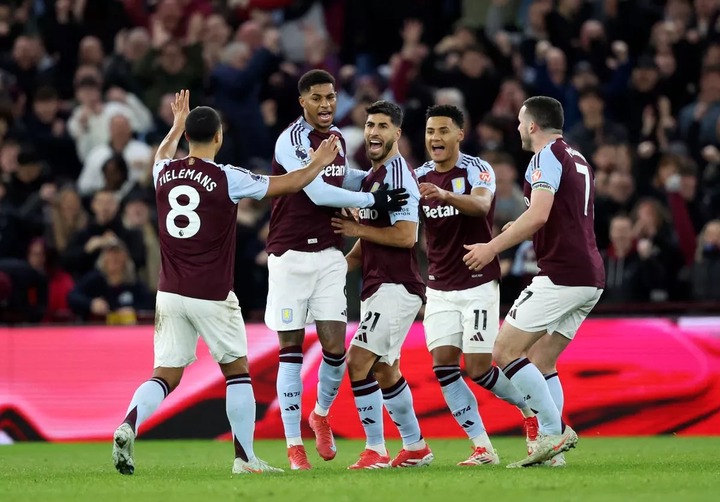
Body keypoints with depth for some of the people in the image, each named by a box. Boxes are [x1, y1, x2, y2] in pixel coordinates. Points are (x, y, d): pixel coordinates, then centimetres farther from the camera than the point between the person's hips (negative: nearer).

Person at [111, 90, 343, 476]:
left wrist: (177, 125, 49)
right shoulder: (226, 179, -10)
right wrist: (317, 164, 18)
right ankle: (245, 458, 11)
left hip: (171, 293, 4)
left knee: (166, 374, 5)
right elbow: (287, 184, 0)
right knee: (237, 370, 11)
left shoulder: (164, 173, 4)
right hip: (212, 295, -4)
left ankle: (128, 426, -21)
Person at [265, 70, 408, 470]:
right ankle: (294, 445, 3)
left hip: (329, 256, 5)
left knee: (335, 348, -4)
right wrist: (372, 200, -12)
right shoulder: (291, 142, -12)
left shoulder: (337, 139, 12)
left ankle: (322, 415, 24)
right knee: (291, 350, -1)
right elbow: (318, 193, -18)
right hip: (290, 256, -5)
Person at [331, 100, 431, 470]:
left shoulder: (397, 175, -13)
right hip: (376, 287, 10)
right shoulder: (369, 177, 16)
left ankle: (375, 451, -12)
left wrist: (356, 229, -12)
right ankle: (415, 448, 29)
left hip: (396, 288, -10)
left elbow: (405, 235, -22)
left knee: (358, 362, -16)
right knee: (385, 371, 17)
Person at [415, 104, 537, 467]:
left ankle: (530, 409, 20)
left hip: (477, 285, -5)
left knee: (478, 369, -8)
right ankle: (482, 448, -6)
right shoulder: (420, 177, 6)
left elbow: (481, 205, -31)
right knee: (443, 366, -9)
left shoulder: (477, 170, -10)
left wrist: (445, 195, -52)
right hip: (439, 289, 5)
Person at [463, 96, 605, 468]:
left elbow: (538, 215, -21)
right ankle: (549, 448, 4)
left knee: (505, 351, -6)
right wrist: (520, 231, 29)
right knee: (540, 362, 12)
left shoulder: (548, 155, -8)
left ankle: (555, 431, -12)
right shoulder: (577, 159, 21)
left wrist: (494, 247, -17)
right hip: (590, 279, 10)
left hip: (561, 276, -10)